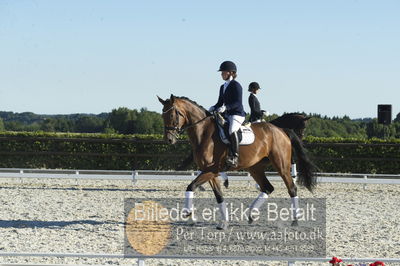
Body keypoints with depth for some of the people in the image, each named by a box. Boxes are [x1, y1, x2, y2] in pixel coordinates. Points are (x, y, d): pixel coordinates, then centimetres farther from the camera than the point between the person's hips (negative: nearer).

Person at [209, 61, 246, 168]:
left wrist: (226, 107, -29)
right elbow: (220, 102, 22)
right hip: (227, 115, 10)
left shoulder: (236, 85, -7)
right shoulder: (223, 87, 19)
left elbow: (238, 103, -15)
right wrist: (214, 108, 1)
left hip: (237, 114, -10)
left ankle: (234, 156, -37)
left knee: (232, 130, -34)